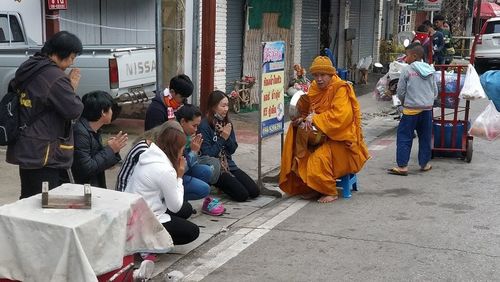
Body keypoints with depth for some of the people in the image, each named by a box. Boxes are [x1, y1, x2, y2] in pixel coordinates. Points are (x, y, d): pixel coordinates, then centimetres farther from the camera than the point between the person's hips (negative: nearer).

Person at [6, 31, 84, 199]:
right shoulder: (55, 78, -19)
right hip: (43, 154, -9)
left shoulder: (27, 70, 10)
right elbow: (74, 111, -19)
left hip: (25, 150, 9)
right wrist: (72, 89, -2)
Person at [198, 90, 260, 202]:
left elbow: (233, 150, 8)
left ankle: (224, 184, 14)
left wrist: (228, 138, -11)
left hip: (229, 165, 7)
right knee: (242, 194, -19)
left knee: (255, 191, -5)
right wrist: (222, 138, -17)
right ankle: (220, 185, 6)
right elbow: (207, 154, -15)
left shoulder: (227, 123, 7)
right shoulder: (204, 126, -14)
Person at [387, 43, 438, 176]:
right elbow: (435, 92, 12)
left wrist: (403, 102, 13)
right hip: (427, 109, 5)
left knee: (404, 138, -1)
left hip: (411, 110, -5)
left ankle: (402, 166, -5)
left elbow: (400, 91, -5)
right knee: (425, 138, 14)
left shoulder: (407, 70, -9)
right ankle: (424, 164, 22)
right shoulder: (430, 70, 7)